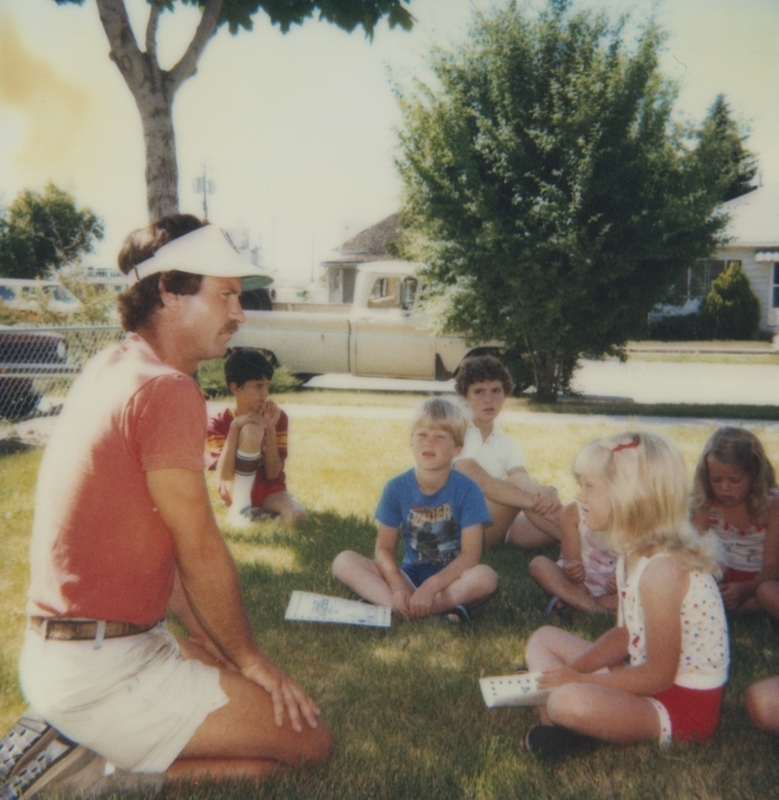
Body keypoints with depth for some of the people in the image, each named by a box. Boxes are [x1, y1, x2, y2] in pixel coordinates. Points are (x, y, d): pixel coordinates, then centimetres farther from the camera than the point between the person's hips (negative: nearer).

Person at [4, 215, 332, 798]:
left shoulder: (112, 368, 8)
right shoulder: (166, 389, -22)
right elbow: (201, 551, -16)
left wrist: (225, 647, 13)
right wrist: (249, 657, 0)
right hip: (101, 675, -9)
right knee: (310, 739, -2)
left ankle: (81, 744, 11)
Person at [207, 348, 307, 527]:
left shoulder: (278, 417, -4)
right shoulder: (218, 423, -9)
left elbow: (273, 474, -10)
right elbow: (224, 475, -22)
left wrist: (271, 428, -20)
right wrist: (235, 427, -28)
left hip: (268, 490, 1)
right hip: (237, 492, -1)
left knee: (296, 516, -35)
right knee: (251, 429, -28)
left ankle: (261, 512, -4)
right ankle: (240, 507, -19)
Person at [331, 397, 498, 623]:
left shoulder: (466, 490, -11)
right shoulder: (396, 488, -5)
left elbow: (470, 554, -15)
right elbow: (384, 548, -4)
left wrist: (430, 586, -27)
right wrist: (398, 586, -23)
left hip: (451, 578, -2)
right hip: (409, 576, 3)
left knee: (485, 577, -35)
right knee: (344, 561, -18)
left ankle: (383, 603, -29)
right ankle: (444, 605, -27)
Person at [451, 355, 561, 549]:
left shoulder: (506, 446, 9)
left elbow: (526, 483, -12)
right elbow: (480, 482, -25)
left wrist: (546, 495, -37)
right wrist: (535, 501, -37)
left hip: (496, 524, 6)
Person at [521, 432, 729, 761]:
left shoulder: (662, 568, -28)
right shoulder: (635, 553, 3)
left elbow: (658, 676, -23)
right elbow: (625, 634, 10)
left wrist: (579, 679, -15)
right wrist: (570, 672, -3)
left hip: (685, 704, -10)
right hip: (655, 675, 10)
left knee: (571, 703, -34)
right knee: (544, 639, 14)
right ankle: (560, 725, -8)